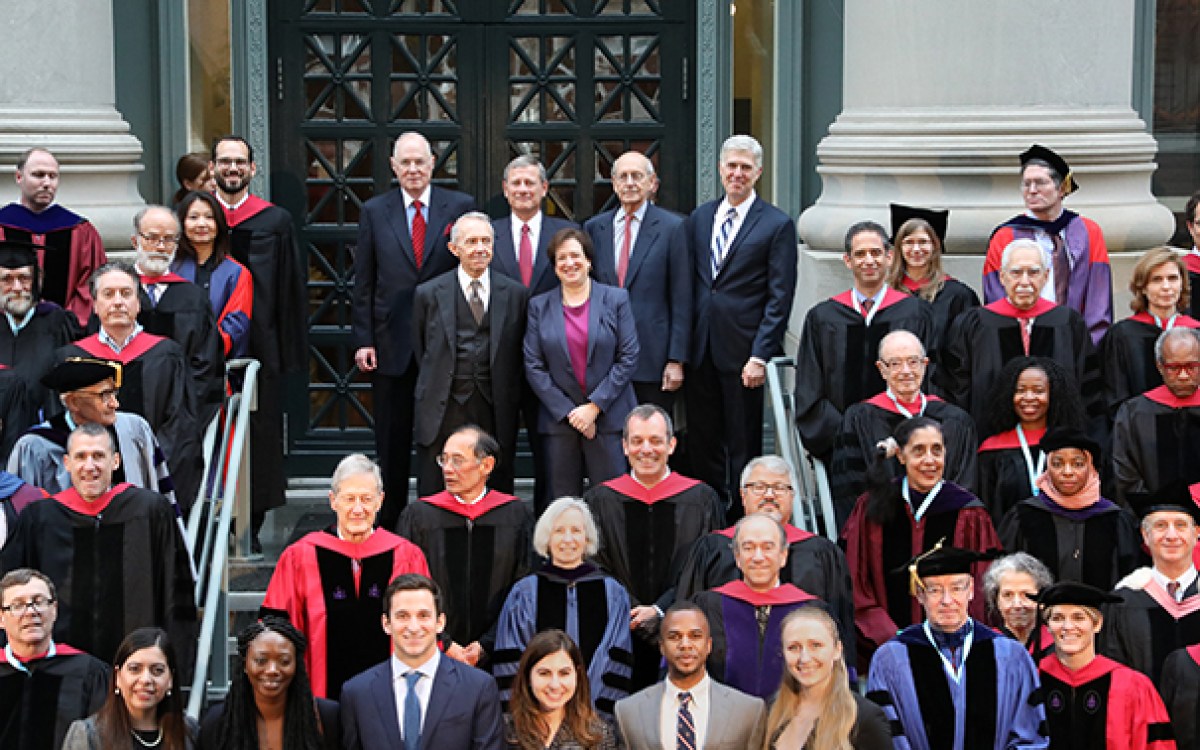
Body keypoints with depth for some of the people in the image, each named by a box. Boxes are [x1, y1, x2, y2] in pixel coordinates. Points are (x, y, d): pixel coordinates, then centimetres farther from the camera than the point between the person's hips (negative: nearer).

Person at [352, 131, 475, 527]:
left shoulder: (460, 207, 3)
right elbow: (363, 282, 6)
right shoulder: (374, 211, 7)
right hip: (392, 343, 1)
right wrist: (363, 340, -1)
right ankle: (389, 521, 16)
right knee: (392, 441, 7)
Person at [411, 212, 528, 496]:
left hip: (495, 410, 1)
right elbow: (420, 350, 10)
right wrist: (435, 387, 7)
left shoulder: (515, 294, 6)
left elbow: (519, 353, 11)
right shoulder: (429, 294, 4)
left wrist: (510, 394, 6)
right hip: (443, 409, -1)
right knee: (434, 496, 1)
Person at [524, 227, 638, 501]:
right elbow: (533, 366, 3)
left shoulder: (616, 299, 4)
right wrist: (569, 412, -6)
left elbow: (629, 358, -1)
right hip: (558, 420, 1)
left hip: (608, 417, -1)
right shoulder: (539, 306, 7)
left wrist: (595, 407, -9)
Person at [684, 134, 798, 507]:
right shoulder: (698, 218, 13)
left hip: (743, 353, -4)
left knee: (744, 446, 3)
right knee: (702, 443, 8)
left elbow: (779, 298, -6)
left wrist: (760, 356, -13)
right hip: (700, 351, 4)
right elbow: (687, 285, 14)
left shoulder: (777, 225, -2)